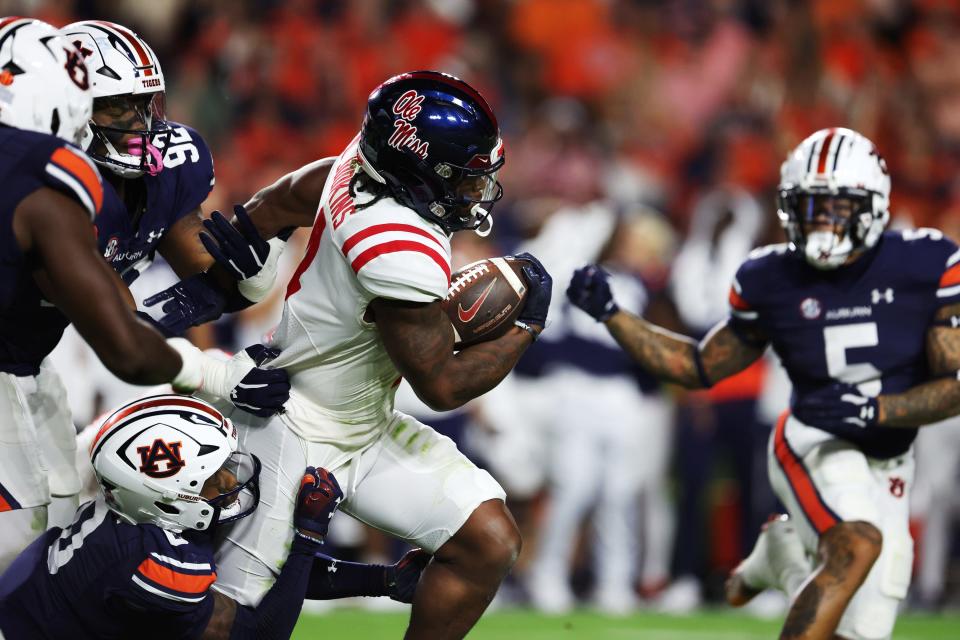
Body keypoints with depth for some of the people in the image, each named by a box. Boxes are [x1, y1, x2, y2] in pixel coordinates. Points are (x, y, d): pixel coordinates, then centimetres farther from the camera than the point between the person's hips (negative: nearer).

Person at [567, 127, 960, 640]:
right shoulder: (774, 280, -6)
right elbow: (699, 367, 7)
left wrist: (877, 410, -26)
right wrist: (610, 314, -3)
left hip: (888, 471, 3)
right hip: (814, 444, -3)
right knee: (857, 546, -35)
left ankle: (784, 558, 31)